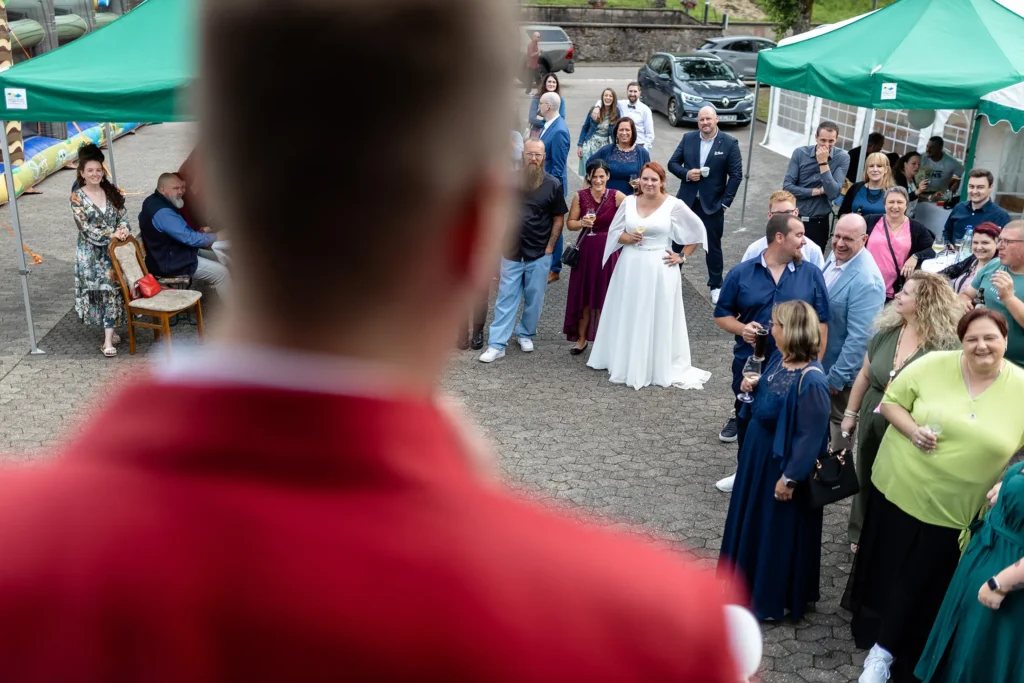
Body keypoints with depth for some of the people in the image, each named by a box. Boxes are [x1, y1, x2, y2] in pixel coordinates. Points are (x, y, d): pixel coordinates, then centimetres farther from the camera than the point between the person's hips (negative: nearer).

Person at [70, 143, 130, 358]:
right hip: (91, 253, -3)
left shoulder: (112, 192, 7)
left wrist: (124, 229, -17)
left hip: (113, 249, 3)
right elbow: (86, 228, -13)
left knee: (112, 288, -3)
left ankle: (108, 338, -1)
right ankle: (110, 332, 11)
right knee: (104, 290, -4)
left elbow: (123, 215, 5)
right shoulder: (77, 198, -5)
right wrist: (112, 234, -22)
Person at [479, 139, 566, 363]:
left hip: (540, 254, 0)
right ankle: (497, 344, 4)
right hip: (512, 252, 0)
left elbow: (558, 219, 1)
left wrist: (549, 248, -4)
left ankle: (525, 334, 30)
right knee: (506, 298, 2)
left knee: (534, 298, 10)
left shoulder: (553, 184, -3)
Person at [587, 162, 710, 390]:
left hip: (659, 270, -3)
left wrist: (682, 257, -3)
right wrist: (628, 238, -14)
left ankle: (659, 367, 15)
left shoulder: (674, 205, -7)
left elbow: (697, 230, 2)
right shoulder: (629, 201, 2)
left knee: (657, 318, 3)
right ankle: (624, 362, 26)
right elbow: (614, 232, 7)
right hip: (630, 268, 4)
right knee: (627, 316, 12)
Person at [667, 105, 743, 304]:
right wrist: (686, 174, -15)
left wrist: (725, 202, -11)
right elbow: (672, 163, 5)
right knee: (677, 241, 11)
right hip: (686, 200, 3)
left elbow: (736, 174, -7)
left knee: (713, 246, 9)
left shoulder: (729, 143, -7)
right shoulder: (688, 138, 2)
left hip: (712, 204, -2)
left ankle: (716, 286, 23)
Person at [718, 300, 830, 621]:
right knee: (752, 518, 23)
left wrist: (790, 478, -22)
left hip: (781, 463, -9)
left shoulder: (811, 381, -29)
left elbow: (811, 437, -26)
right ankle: (749, 579, 43)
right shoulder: (779, 358, -2)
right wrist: (752, 387, -6)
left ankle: (774, 598, 27)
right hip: (758, 453, 9)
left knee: (778, 529, 8)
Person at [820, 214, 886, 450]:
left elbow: (858, 337, -27)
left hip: (842, 368, -8)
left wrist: (836, 377, -20)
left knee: (839, 426, 11)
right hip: (819, 360, 8)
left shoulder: (866, 281, -29)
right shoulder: (835, 256, -2)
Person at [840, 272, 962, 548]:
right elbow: (864, 375, 7)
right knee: (865, 481, 21)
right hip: (872, 423, 5)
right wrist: (850, 413, 10)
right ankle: (861, 535, 43)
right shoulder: (886, 331, -3)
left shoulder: (945, 344, -20)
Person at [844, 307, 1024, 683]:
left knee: (919, 583, 8)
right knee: (884, 567, 16)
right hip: (899, 488, 1)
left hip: (952, 509, 0)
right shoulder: (933, 365, -8)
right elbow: (890, 401, 0)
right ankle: (874, 629, 40)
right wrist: (912, 429, -18)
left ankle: (886, 650, 24)